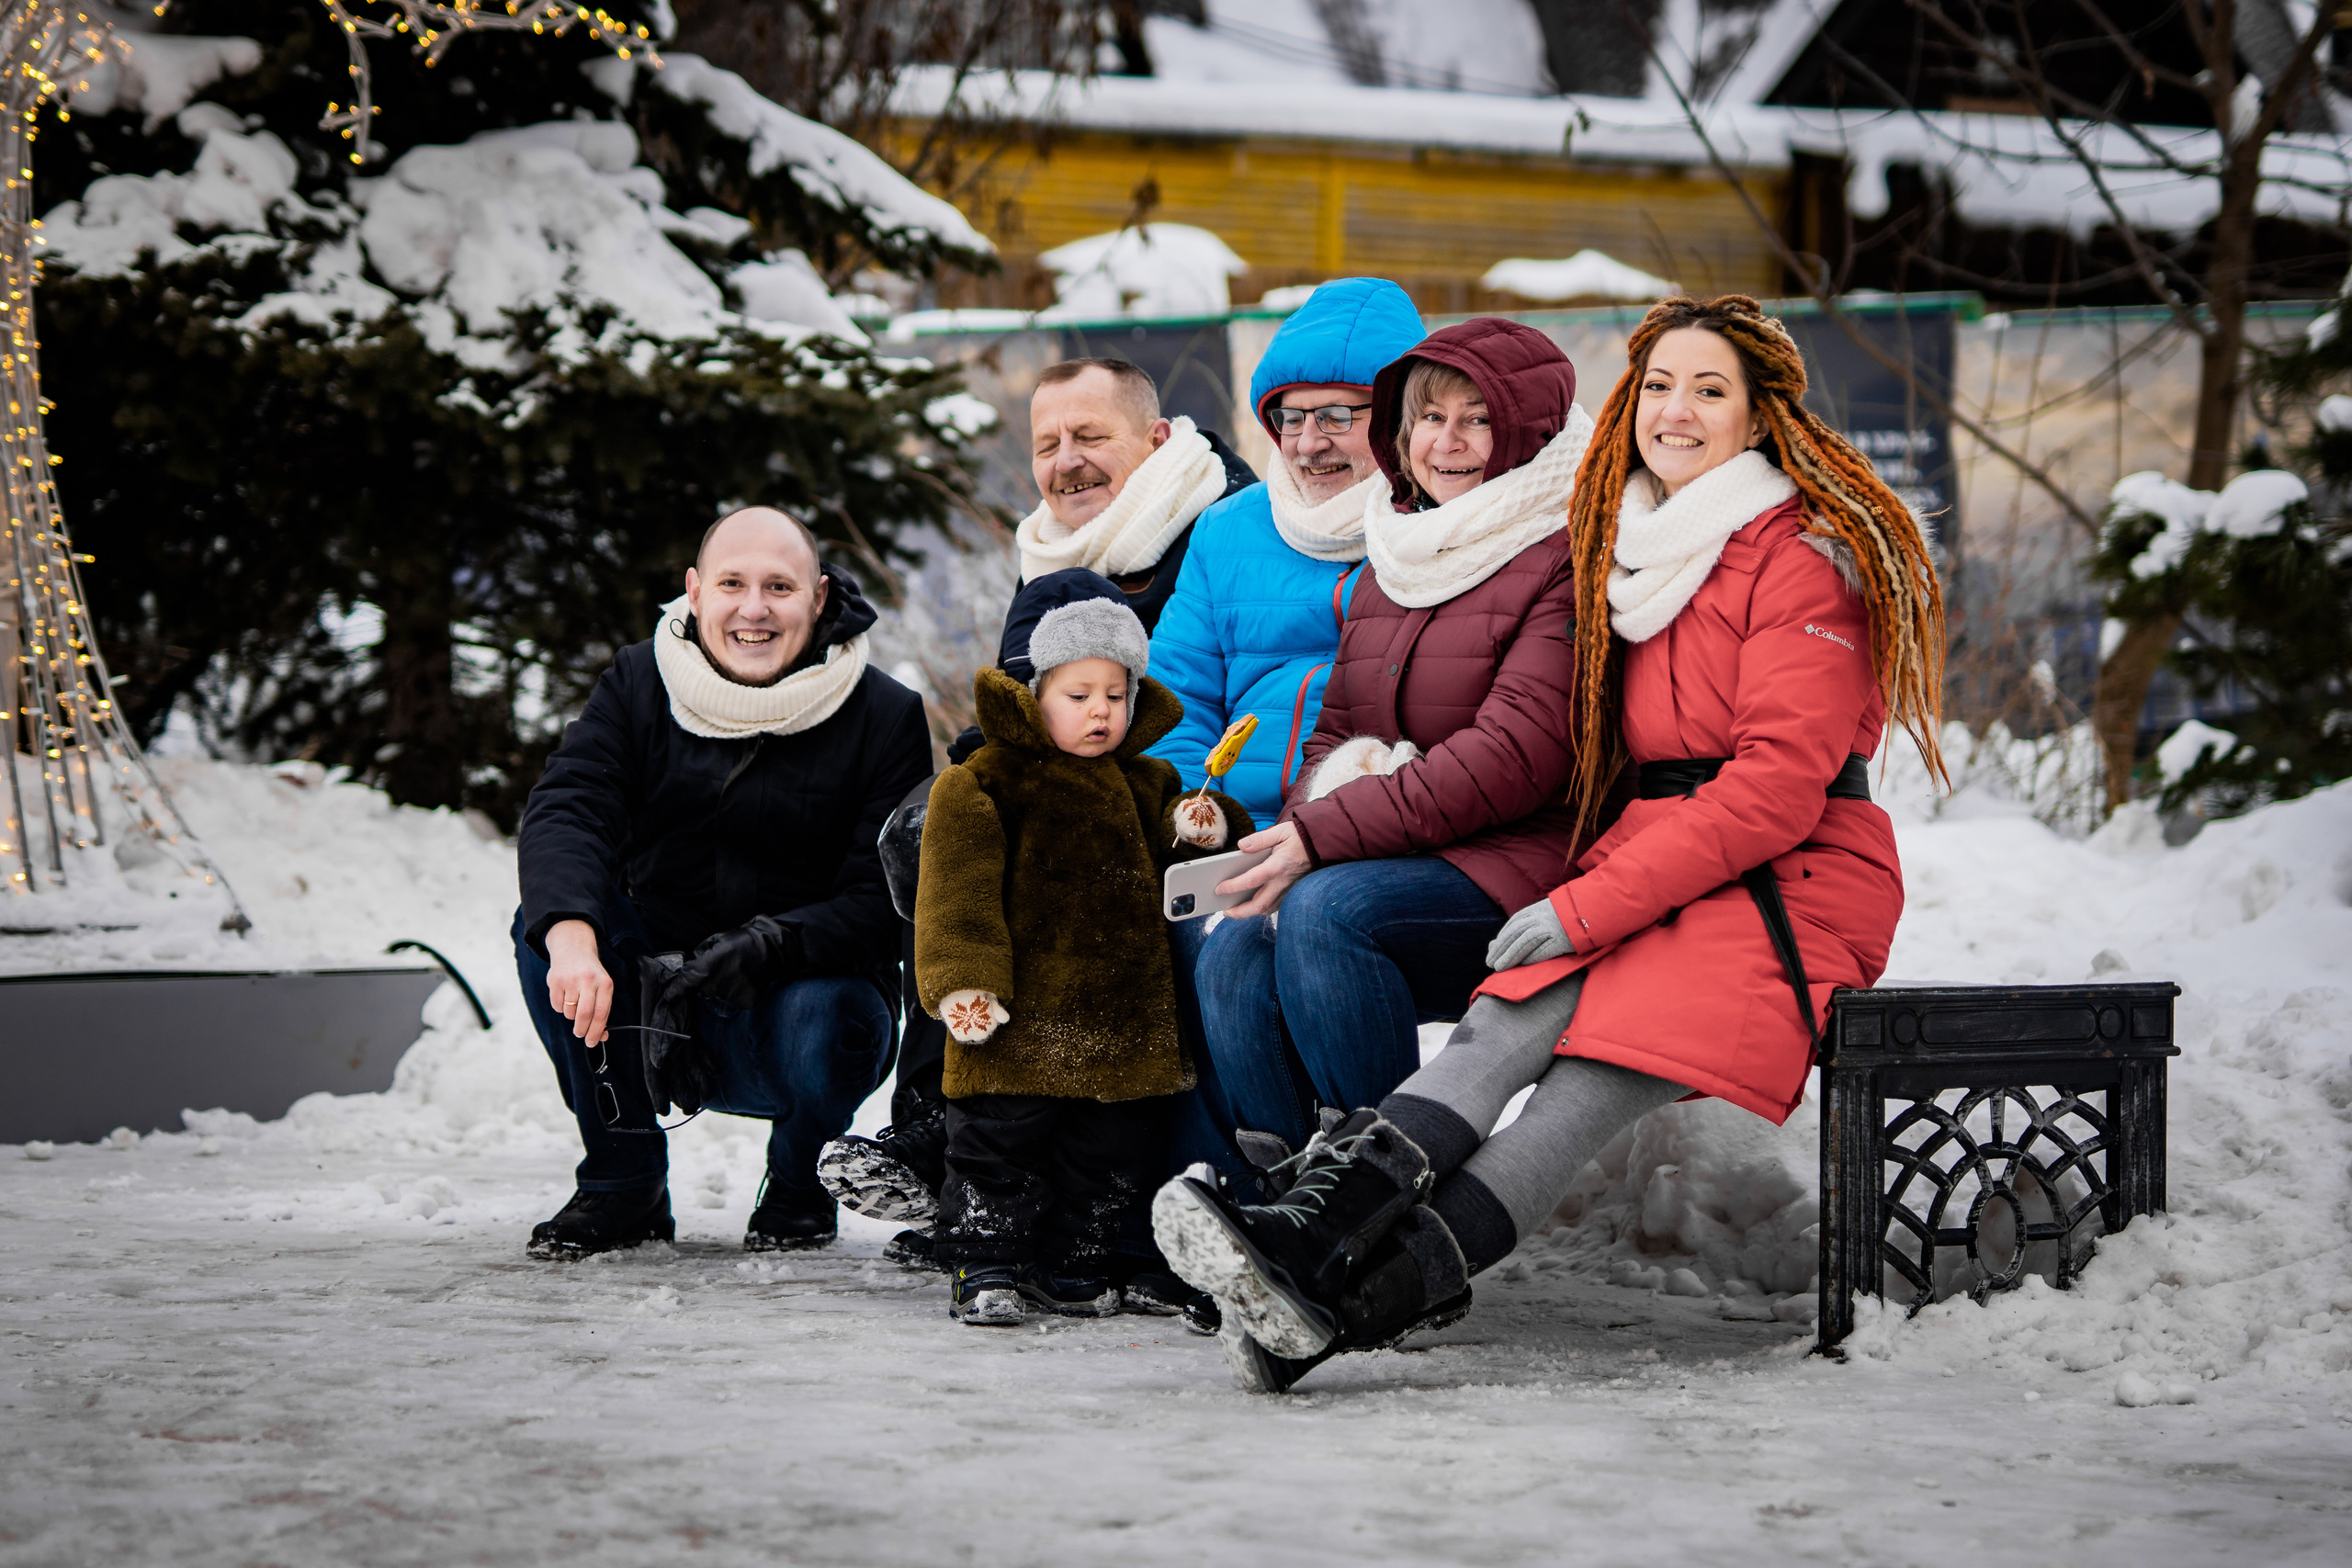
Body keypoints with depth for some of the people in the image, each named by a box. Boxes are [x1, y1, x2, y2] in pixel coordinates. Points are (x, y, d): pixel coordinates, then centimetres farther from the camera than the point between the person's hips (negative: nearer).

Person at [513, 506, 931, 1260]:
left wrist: (768, 946, -36)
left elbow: (884, 903, -17)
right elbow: (565, 811, -21)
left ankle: (797, 1190, 3)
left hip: (809, 980, -2)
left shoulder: (886, 717, -11)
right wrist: (572, 936, -43)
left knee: (821, 1022, -35)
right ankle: (623, 1186, -5)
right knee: (545, 921, -23)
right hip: (655, 1000, 2)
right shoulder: (638, 685, -4)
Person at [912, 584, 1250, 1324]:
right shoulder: (988, 782, -2)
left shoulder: (1146, 784, 16)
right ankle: (984, 1268, 8)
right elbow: (960, 892, -8)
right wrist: (963, 980, -18)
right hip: (1022, 1020, -5)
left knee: (1112, 1152, 11)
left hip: (1121, 1019, 5)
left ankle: (1071, 1267, 25)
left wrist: (1201, 831, 3)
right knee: (1000, 1148, -4)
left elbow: (1166, 873, 25)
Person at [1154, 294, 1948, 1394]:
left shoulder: (1804, 556, -8)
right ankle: (1304, 1229, -43)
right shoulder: (1629, 547, 18)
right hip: (1654, 868, 6)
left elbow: (1781, 781, -16)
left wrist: (1590, 907, -18)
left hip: (1794, 880, -6)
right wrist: (1581, 895, 6)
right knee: (1505, 1031, -23)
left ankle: (1349, 1306, -42)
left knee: (1589, 1084, -28)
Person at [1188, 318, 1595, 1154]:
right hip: (1398, 865, 7)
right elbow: (1335, 731, 20)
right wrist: (1305, 821, -6)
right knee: (1232, 956, -20)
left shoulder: (1566, 560, -7)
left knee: (1325, 910, -31)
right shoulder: (1390, 564, 20)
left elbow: (1513, 755, -17)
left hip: (1521, 862, -7)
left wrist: (1327, 835, -20)